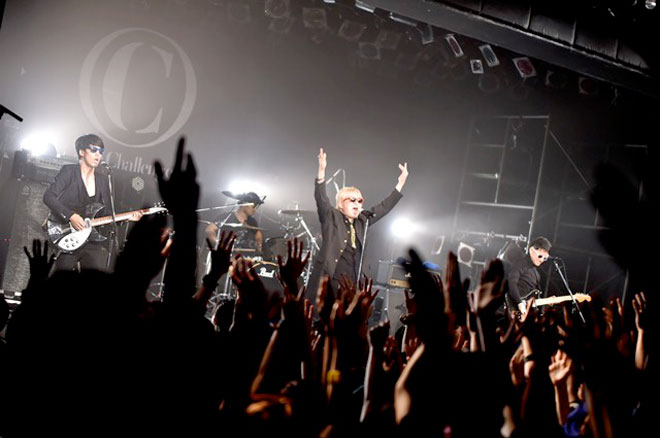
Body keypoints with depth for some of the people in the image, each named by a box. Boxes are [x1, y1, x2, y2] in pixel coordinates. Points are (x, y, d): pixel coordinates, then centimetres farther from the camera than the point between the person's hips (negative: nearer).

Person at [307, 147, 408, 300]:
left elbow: (384, 207, 18)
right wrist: (321, 171, -29)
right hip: (327, 279, -5)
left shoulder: (362, 221, 14)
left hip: (350, 284, 5)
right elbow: (321, 199, -15)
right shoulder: (331, 217, -1)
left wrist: (401, 183, 14)